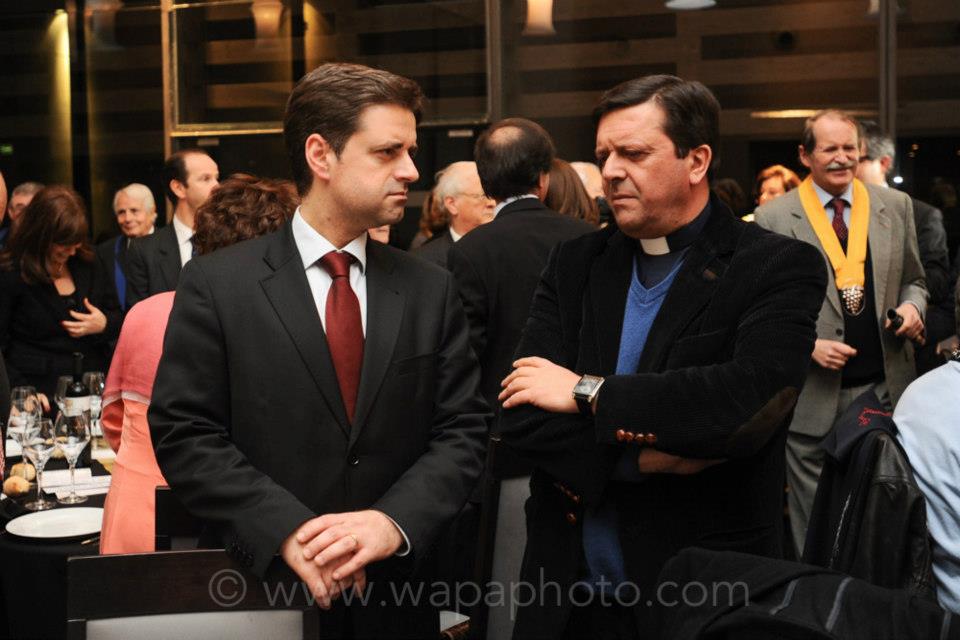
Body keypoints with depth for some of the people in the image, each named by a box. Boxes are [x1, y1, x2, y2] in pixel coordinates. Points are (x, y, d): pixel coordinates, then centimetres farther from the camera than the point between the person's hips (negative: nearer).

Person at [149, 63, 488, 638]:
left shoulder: (432, 291, 3)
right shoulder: (216, 284, -5)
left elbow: (462, 430, 0)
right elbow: (183, 432, -8)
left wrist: (396, 520, -17)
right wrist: (287, 528, -19)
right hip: (261, 590, -2)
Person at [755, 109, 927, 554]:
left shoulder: (896, 207, 8)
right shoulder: (773, 218, -2)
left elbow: (913, 280, 17)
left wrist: (912, 306, -5)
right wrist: (807, 345, -12)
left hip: (885, 386, 3)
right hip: (813, 394, -3)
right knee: (815, 516, 6)